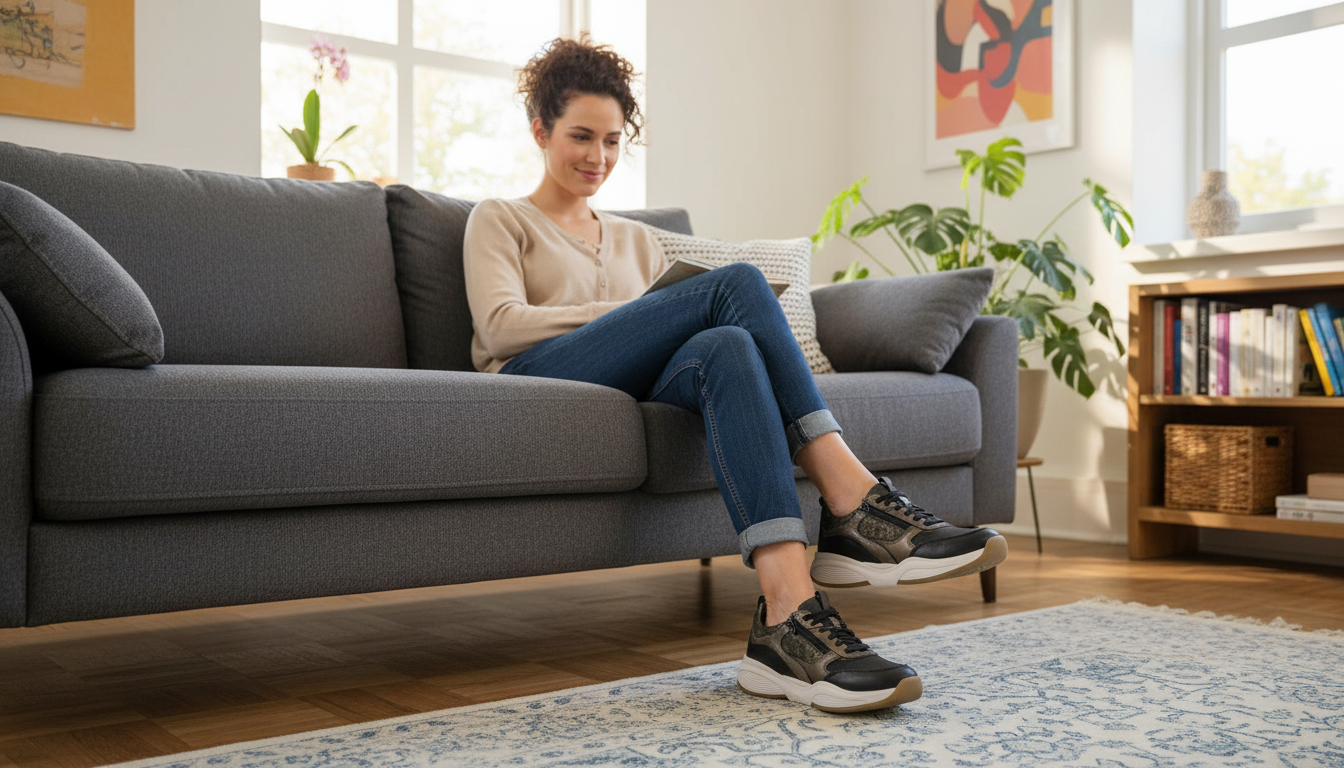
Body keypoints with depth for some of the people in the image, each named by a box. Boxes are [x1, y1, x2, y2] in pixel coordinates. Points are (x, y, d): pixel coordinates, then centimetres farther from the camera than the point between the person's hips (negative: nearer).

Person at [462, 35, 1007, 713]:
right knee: (737, 282, -24)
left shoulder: (635, 240, 34)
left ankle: (786, 614, -50)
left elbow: (683, 330, 21)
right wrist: (634, 311, -8)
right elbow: (501, 325, -1)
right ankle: (853, 500, -36)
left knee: (726, 346, -34)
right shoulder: (497, 220, 20)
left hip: (633, 395, 4)